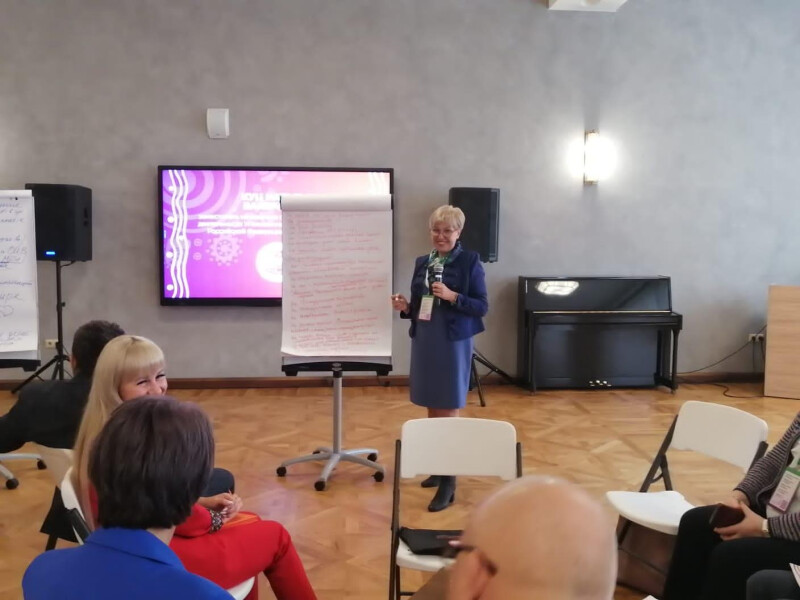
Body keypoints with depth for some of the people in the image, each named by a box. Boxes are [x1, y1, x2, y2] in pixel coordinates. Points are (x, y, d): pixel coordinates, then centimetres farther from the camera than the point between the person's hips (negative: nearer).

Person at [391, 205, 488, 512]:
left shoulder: (470, 260, -6)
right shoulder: (422, 262, 10)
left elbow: (482, 305, -7)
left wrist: (452, 296, -21)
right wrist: (405, 307, -5)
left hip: (453, 343, -5)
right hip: (424, 341, 6)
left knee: (449, 412, -2)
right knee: (432, 409, 13)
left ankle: (449, 482, 5)